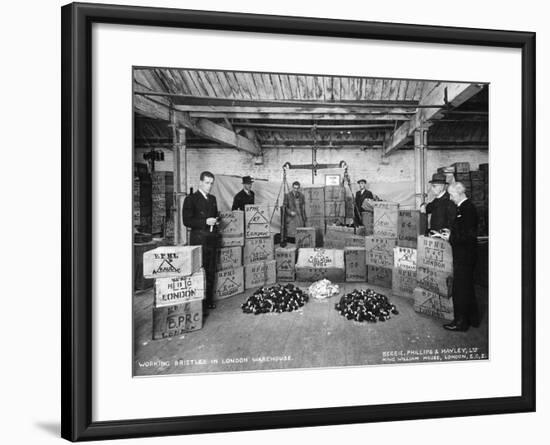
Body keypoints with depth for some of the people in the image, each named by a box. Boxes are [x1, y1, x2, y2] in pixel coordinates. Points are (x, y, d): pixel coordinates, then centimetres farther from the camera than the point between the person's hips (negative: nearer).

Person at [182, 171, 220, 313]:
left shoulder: (212, 199, 16)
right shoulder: (191, 199, -4)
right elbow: (187, 221, -11)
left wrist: (216, 221, 5)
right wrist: (205, 222, -18)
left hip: (212, 239, 6)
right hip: (199, 239, -6)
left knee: (211, 271, 9)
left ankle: (209, 300, 19)